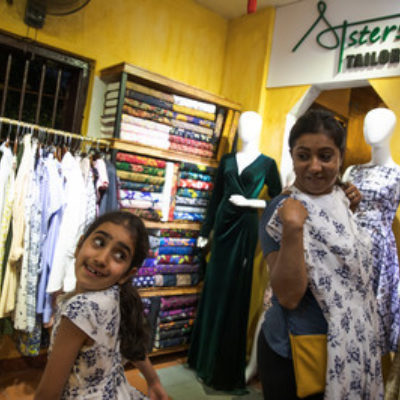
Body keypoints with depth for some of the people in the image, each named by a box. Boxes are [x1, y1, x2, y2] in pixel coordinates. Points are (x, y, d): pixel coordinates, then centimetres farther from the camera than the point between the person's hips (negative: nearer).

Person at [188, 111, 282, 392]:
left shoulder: (267, 164, 0)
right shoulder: (227, 161, 10)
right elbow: (216, 197, 11)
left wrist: (248, 202, -14)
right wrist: (205, 231, 11)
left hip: (245, 229, -4)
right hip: (223, 225, 4)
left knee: (235, 293, 1)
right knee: (215, 289, 10)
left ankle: (227, 368, 15)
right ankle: (206, 356, 26)